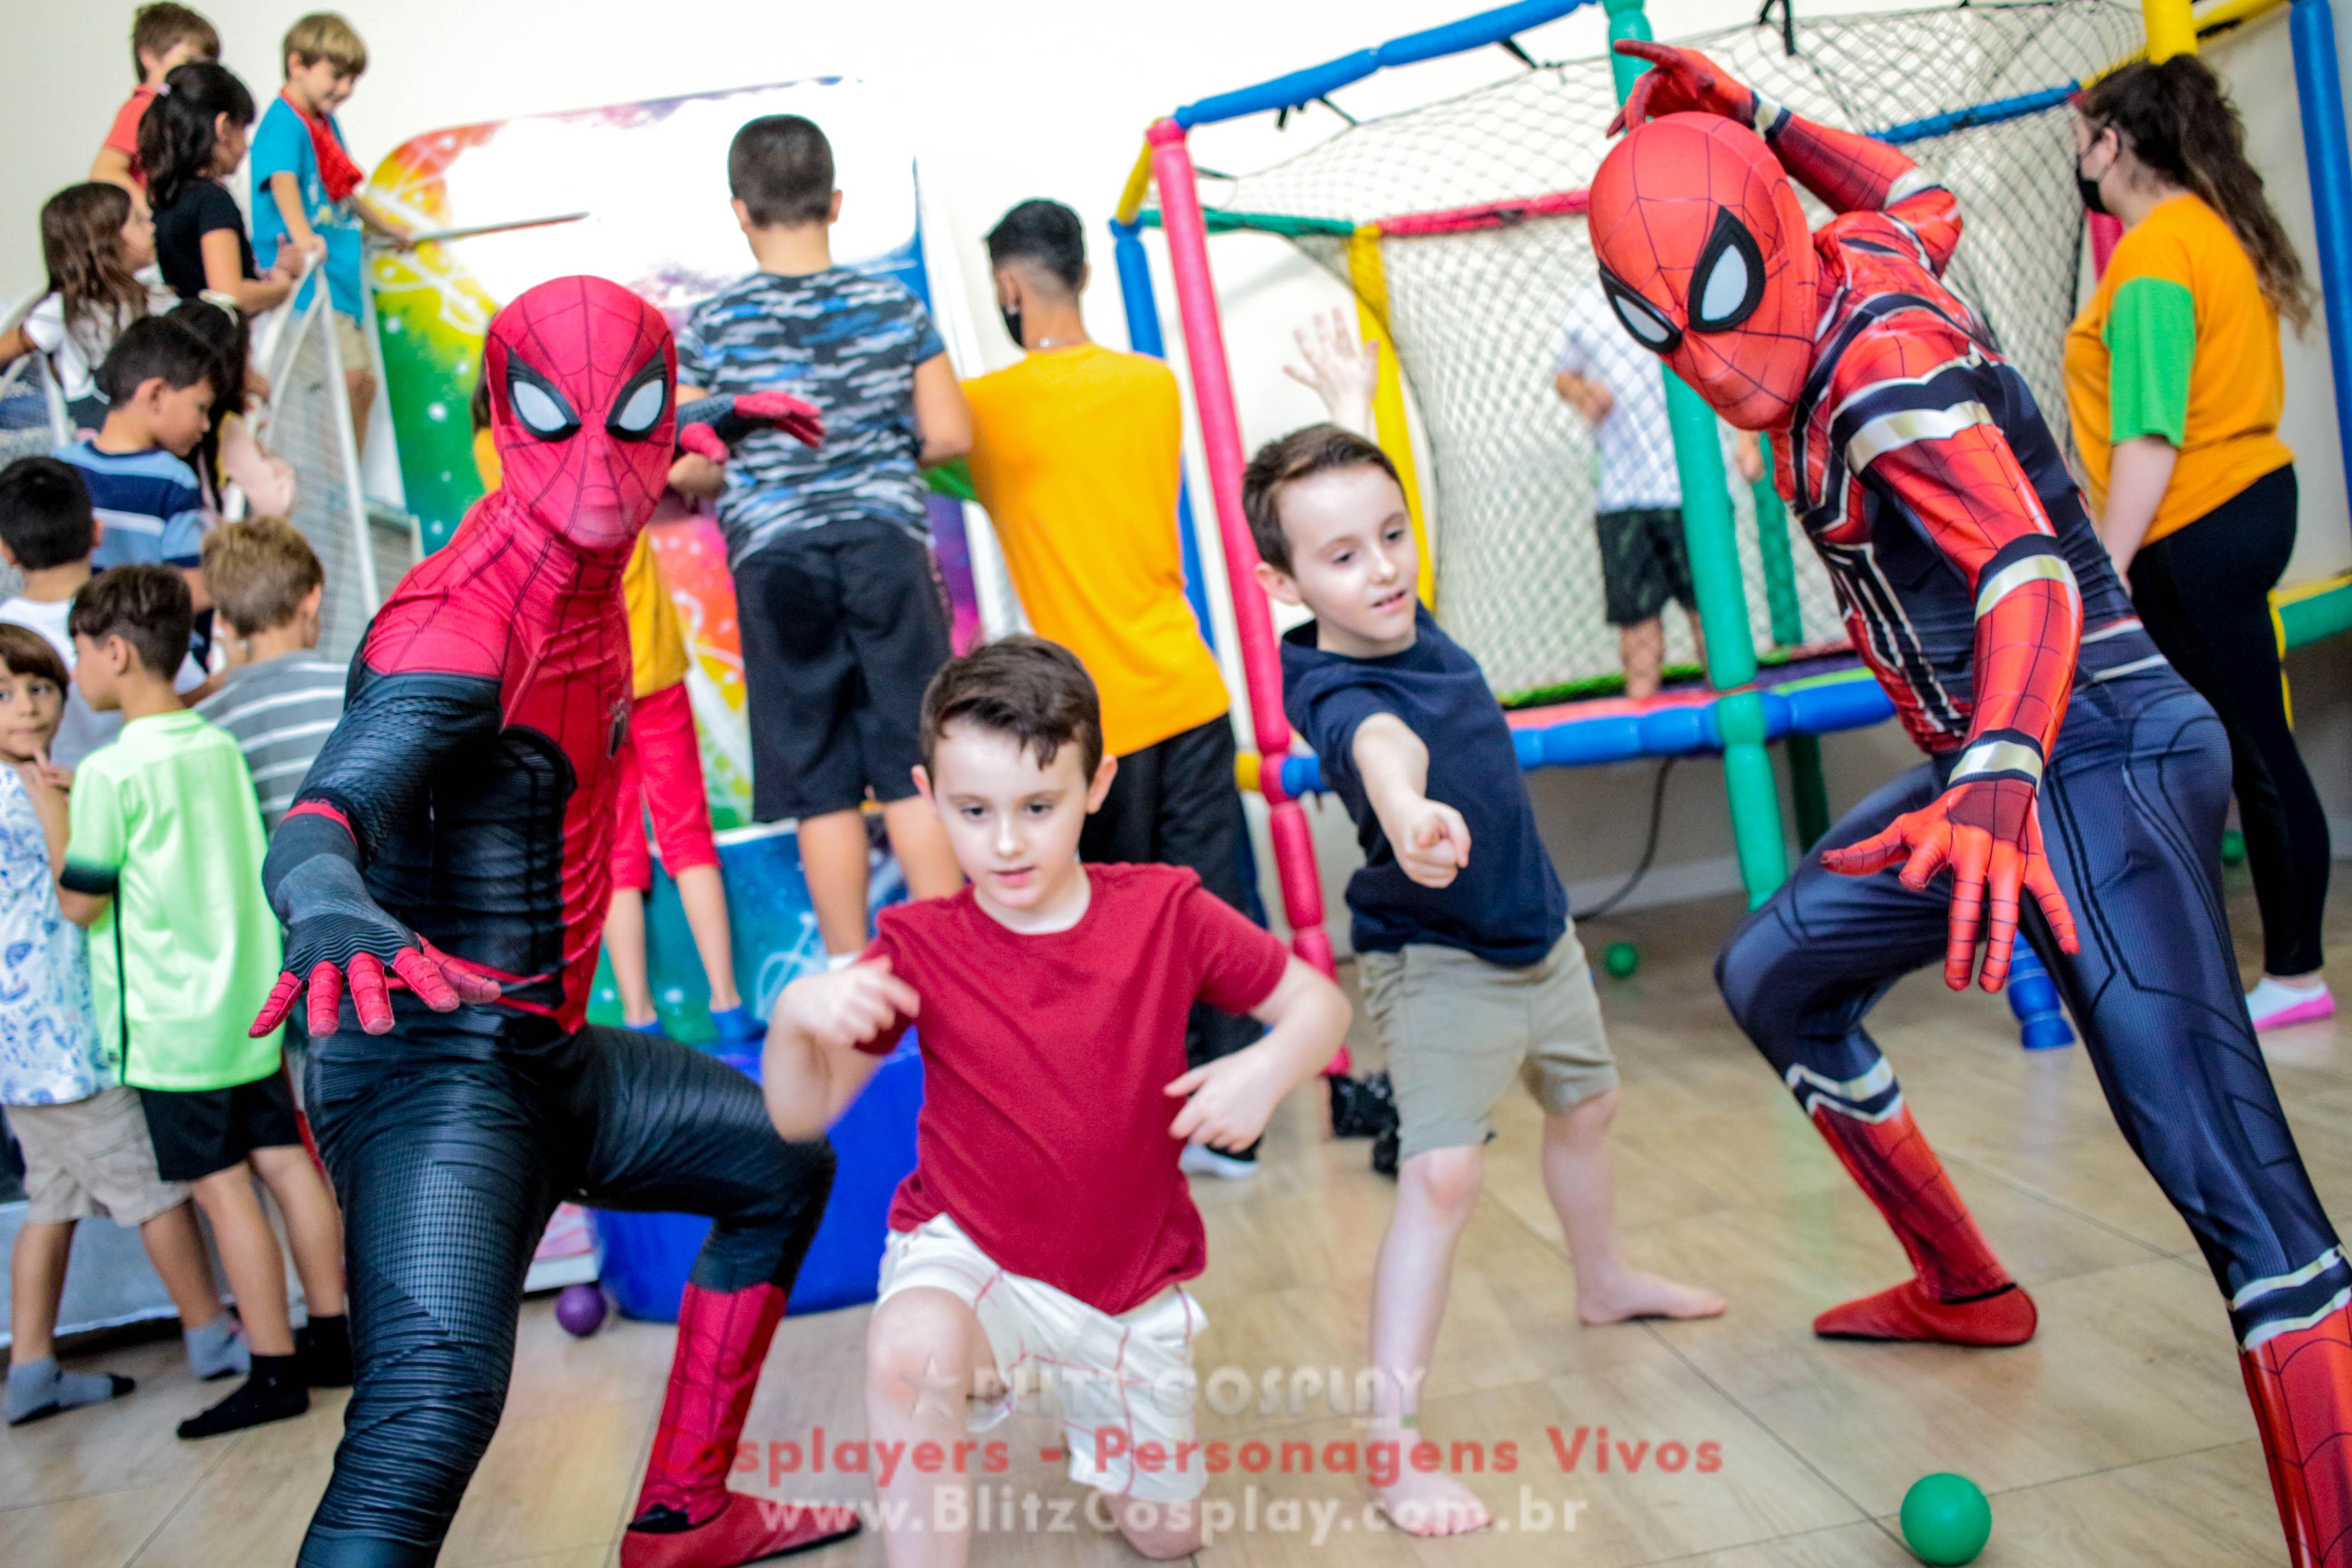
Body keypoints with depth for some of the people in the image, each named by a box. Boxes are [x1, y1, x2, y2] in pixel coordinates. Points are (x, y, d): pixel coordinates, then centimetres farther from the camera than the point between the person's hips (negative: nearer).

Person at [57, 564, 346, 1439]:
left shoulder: (109, 773, -15)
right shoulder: (222, 746, 6)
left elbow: (80, 902, -11)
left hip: (170, 1022, -7)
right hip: (250, 1004, 7)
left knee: (222, 1189, -1)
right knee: (285, 1163, 11)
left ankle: (275, 1373, 7)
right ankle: (330, 1340, 20)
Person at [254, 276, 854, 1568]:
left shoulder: (572, 554, 4)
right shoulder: (456, 635, -23)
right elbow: (313, 823, -38)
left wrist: (713, 431, 39)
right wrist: (332, 912, -59)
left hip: (545, 1062, 10)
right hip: (434, 1068, -10)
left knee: (784, 1165, 24)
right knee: (435, 1396, -30)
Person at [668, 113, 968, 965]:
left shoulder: (711, 326, 0)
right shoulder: (895, 306, 3)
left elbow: (682, 467, -2)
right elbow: (950, 435, 2)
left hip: (773, 557, 0)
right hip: (886, 543, 1)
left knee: (822, 788, 6)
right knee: (915, 772, 5)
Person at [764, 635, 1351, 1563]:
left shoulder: (1166, 912, -13)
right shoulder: (919, 949, -13)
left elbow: (1320, 1004, -5)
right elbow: (802, 1114, -9)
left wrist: (1269, 1068, -27)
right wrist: (797, 1016, -31)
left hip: (1135, 1273, 3)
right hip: (969, 1252, -2)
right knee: (912, 1349, -39)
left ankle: (1086, 1392, 47)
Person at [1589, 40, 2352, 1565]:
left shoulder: (1884, 362, -18)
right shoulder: (1855, 267, 8)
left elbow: (2030, 574, -32)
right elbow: (1920, 195, 32)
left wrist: (1999, 783, -49)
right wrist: (1753, 114, 26)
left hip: (2096, 756, -10)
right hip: (1999, 766, 10)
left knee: (2229, 1177, -20)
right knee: (1777, 975, 18)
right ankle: (1967, 1293, 30)